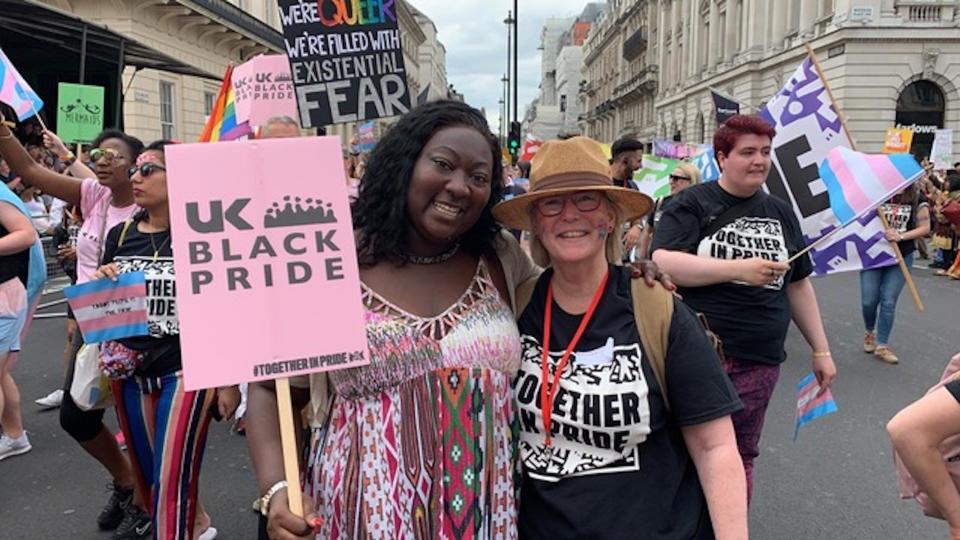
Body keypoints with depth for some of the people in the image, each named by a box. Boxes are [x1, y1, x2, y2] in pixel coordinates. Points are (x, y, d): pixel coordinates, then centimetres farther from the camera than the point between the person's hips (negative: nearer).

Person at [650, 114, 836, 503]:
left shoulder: (781, 213, 15)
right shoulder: (691, 204, -2)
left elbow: (798, 285, 20)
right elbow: (662, 263, -17)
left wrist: (821, 350, 18)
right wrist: (739, 269, -20)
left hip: (760, 364, 5)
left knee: (741, 456, 14)